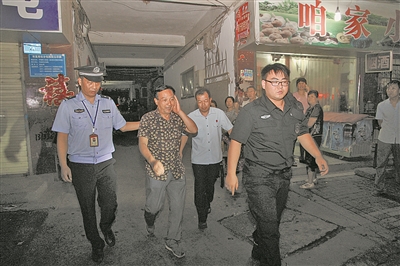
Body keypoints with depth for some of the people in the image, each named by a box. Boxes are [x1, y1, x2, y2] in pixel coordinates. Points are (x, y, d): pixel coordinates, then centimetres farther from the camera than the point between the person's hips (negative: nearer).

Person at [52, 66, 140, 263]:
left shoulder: (108, 103, 4)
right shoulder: (68, 105, -4)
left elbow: (123, 126, 11)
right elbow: (62, 136, -3)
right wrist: (63, 165, -9)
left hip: (105, 163, 2)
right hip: (81, 165, -2)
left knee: (110, 204, 5)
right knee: (88, 209, 11)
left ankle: (106, 228, 40)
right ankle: (96, 244, 34)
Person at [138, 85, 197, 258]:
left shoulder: (177, 118, 3)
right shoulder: (148, 119, -7)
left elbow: (194, 130, -8)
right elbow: (142, 144, -11)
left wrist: (180, 111, -14)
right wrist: (153, 161, -28)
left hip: (177, 170, 4)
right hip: (157, 171, -3)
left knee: (178, 207, 10)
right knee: (155, 206, 9)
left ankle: (172, 241, 28)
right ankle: (149, 223, 46)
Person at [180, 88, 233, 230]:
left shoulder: (219, 113, -6)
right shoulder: (191, 117, -9)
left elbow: (230, 130, 3)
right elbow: (185, 135, 0)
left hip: (215, 158, 2)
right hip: (198, 160, -2)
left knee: (210, 185, 19)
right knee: (200, 188, 0)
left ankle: (207, 204, 49)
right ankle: (202, 218, 16)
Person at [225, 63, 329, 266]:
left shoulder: (295, 108, 4)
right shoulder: (252, 111, -15)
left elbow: (303, 134, 14)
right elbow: (236, 141, -13)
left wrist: (318, 157, 3)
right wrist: (231, 173, -16)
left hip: (284, 175, 7)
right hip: (259, 177, -6)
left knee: (272, 222, 22)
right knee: (269, 227, -4)